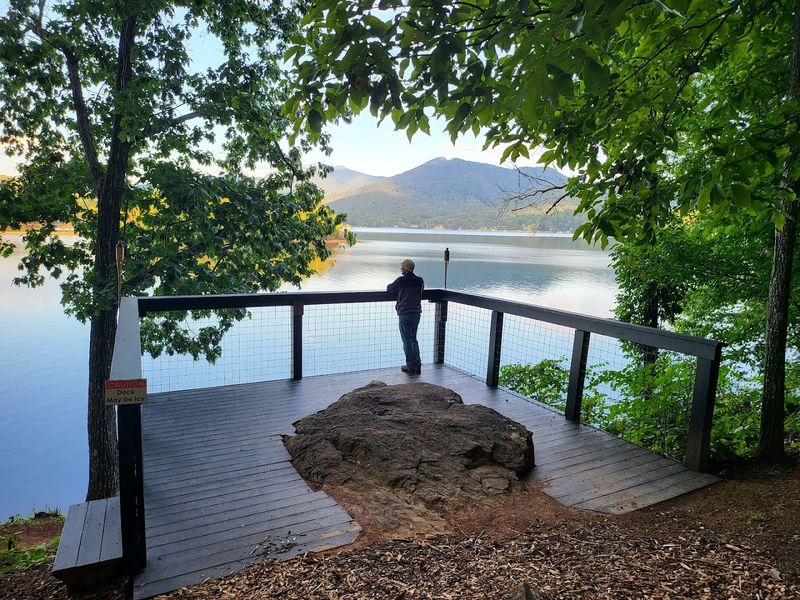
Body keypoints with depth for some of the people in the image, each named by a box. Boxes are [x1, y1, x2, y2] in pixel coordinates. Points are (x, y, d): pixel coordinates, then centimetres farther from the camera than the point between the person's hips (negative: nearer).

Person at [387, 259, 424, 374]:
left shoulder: (401, 280, -11)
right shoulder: (420, 281, 5)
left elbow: (389, 289, 0)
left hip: (404, 314, -6)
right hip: (416, 313, 6)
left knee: (407, 340, 2)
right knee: (413, 339, 16)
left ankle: (411, 366, 5)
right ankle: (417, 365, 13)